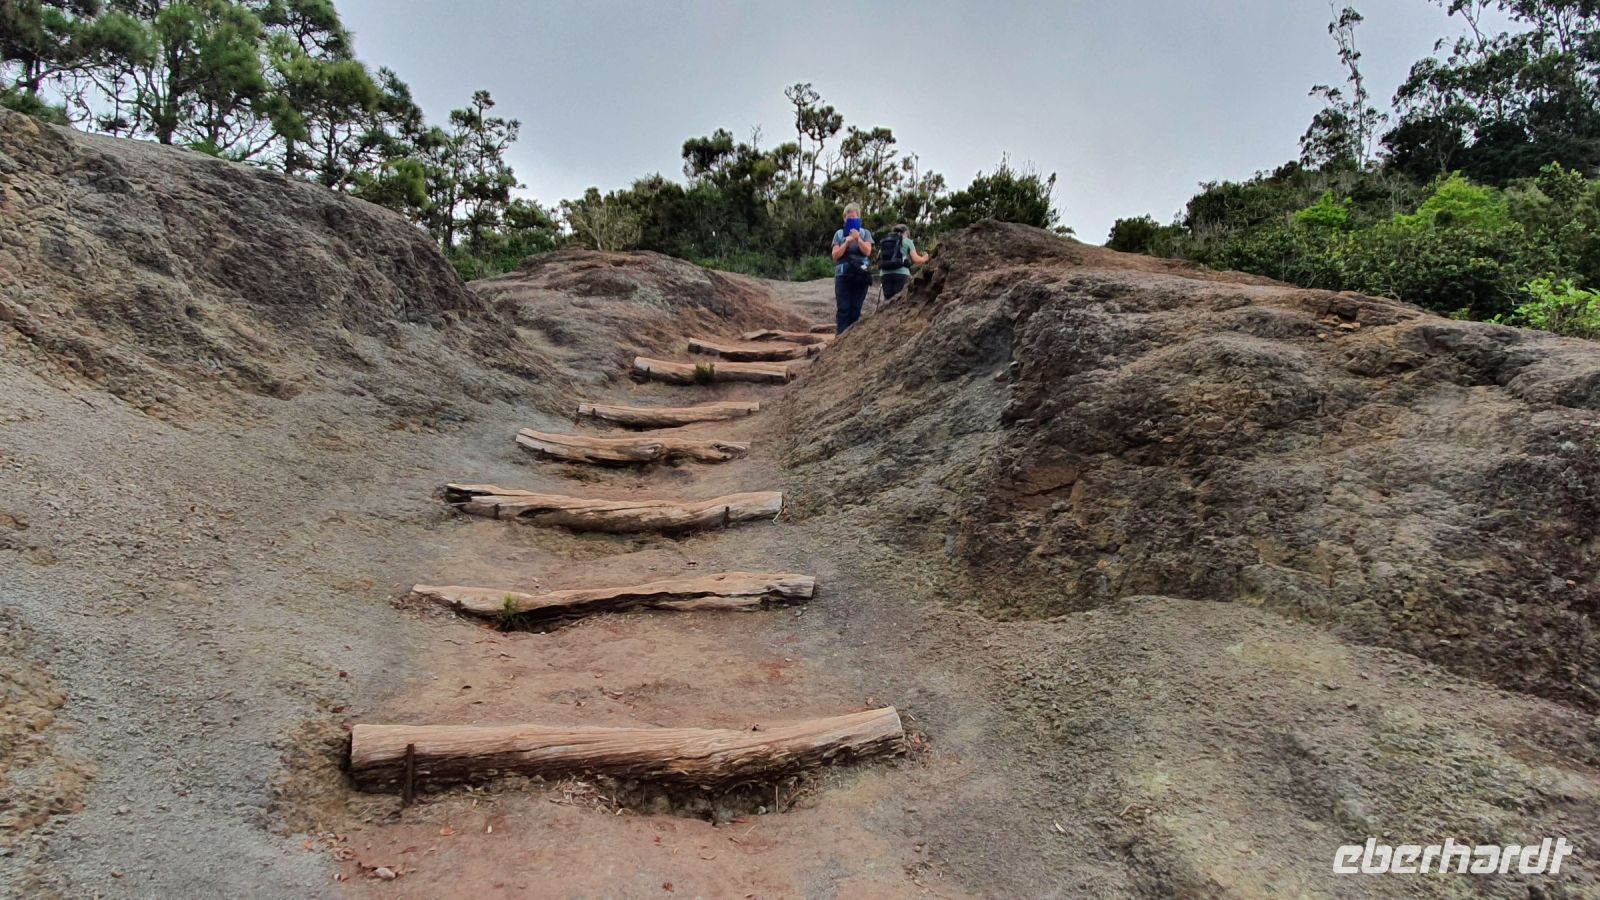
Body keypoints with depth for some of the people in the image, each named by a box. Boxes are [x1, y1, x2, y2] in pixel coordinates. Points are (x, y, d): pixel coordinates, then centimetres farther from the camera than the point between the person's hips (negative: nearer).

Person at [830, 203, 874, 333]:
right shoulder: (839, 234, 10)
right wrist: (846, 243, -9)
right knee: (843, 309, -7)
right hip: (843, 275, 0)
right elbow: (835, 255, 2)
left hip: (861, 275, 1)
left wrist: (858, 239, -15)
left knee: (856, 309, 0)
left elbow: (867, 251, -4)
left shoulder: (865, 233, 10)